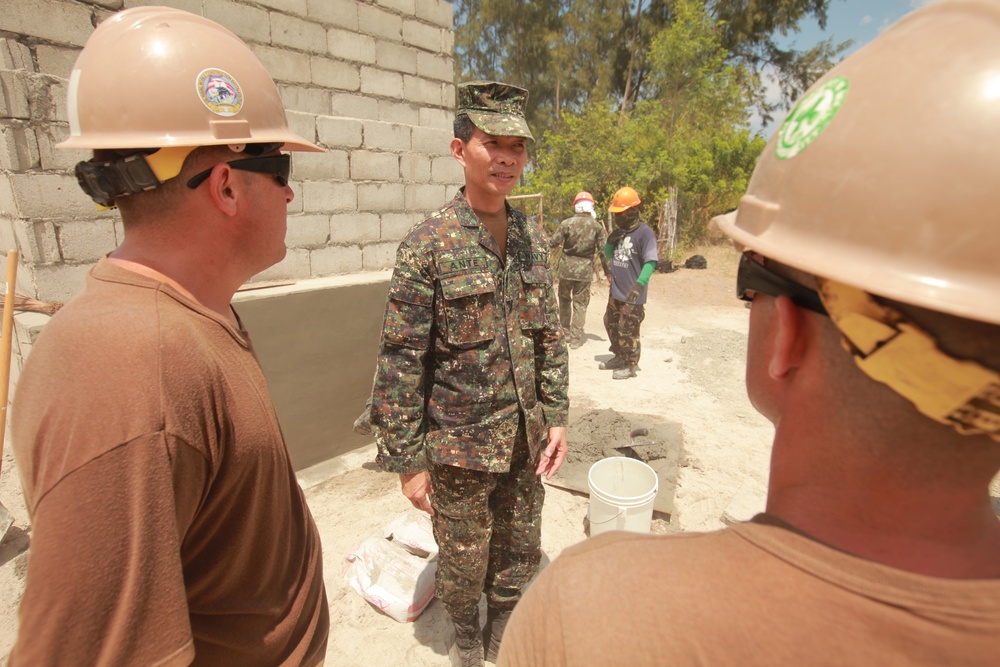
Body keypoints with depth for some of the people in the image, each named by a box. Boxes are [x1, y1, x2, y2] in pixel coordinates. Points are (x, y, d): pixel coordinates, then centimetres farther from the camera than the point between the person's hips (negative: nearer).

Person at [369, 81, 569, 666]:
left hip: (526, 440, 5)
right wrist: (408, 461, -11)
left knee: (520, 558, 22)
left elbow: (549, 336, 7)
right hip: (460, 444, -4)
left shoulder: (534, 238, 1)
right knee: (464, 564, 18)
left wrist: (557, 416, 3)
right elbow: (400, 361, -14)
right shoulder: (428, 245, -15)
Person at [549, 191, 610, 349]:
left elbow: (554, 242, -4)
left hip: (566, 267, 0)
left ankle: (565, 332, 26)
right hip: (585, 270, 0)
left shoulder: (567, 223, -6)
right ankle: (576, 338, 5)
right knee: (580, 303, 8)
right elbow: (603, 250, -3)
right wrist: (608, 271, 3)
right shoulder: (597, 226, -3)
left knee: (564, 298, 20)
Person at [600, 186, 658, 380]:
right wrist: (610, 242, -4)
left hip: (632, 294, -8)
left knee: (628, 331, 0)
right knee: (611, 323, 20)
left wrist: (640, 284, -36)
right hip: (615, 291, 9)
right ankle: (619, 357, 38)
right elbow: (608, 255, 17)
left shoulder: (644, 232, -15)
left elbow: (650, 261, -23)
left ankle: (630, 365, 17)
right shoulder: (619, 231, 9)